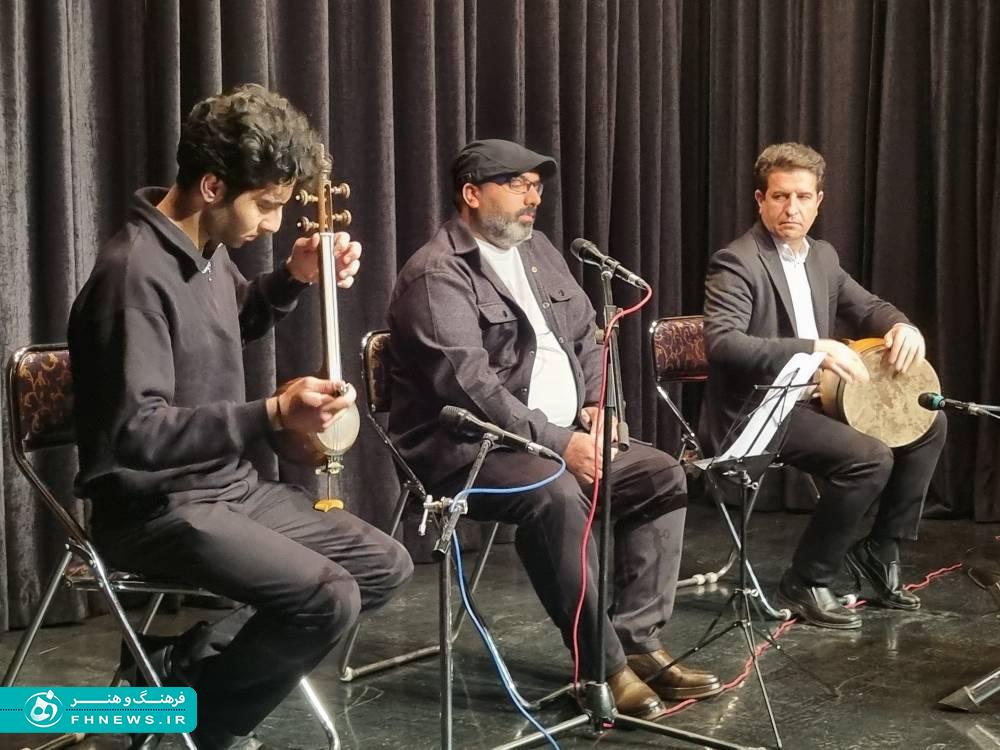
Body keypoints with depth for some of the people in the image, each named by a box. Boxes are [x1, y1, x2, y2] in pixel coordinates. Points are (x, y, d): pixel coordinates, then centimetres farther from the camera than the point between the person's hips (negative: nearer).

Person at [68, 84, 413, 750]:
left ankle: (192, 658, 8)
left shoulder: (208, 250, 4)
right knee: (329, 598, -26)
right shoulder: (136, 273, -24)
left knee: (386, 565, 7)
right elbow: (134, 432, -29)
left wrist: (293, 279, 6)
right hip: (157, 507, -9)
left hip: (234, 485, 10)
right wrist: (273, 415, -35)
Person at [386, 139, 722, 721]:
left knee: (662, 475, -4)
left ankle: (638, 641, -3)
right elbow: (469, 384, -25)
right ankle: (601, 668, -23)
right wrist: (557, 442, -26)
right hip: (469, 447, -9)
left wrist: (597, 402, -1)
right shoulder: (437, 275, -15)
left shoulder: (537, 249, 13)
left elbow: (586, 334, 19)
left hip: (559, 435, 9)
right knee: (557, 494, -35)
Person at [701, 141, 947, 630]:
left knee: (929, 424, 9)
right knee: (870, 457, -27)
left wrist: (903, 326, -4)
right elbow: (721, 343, -29)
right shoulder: (737, 263, -16)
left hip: (810, 400, 9)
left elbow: (867, 307, 21)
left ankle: (878, 550, 16)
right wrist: (813, 348, -36)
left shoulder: (822, 256, 11)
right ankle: (805, 582, -10)